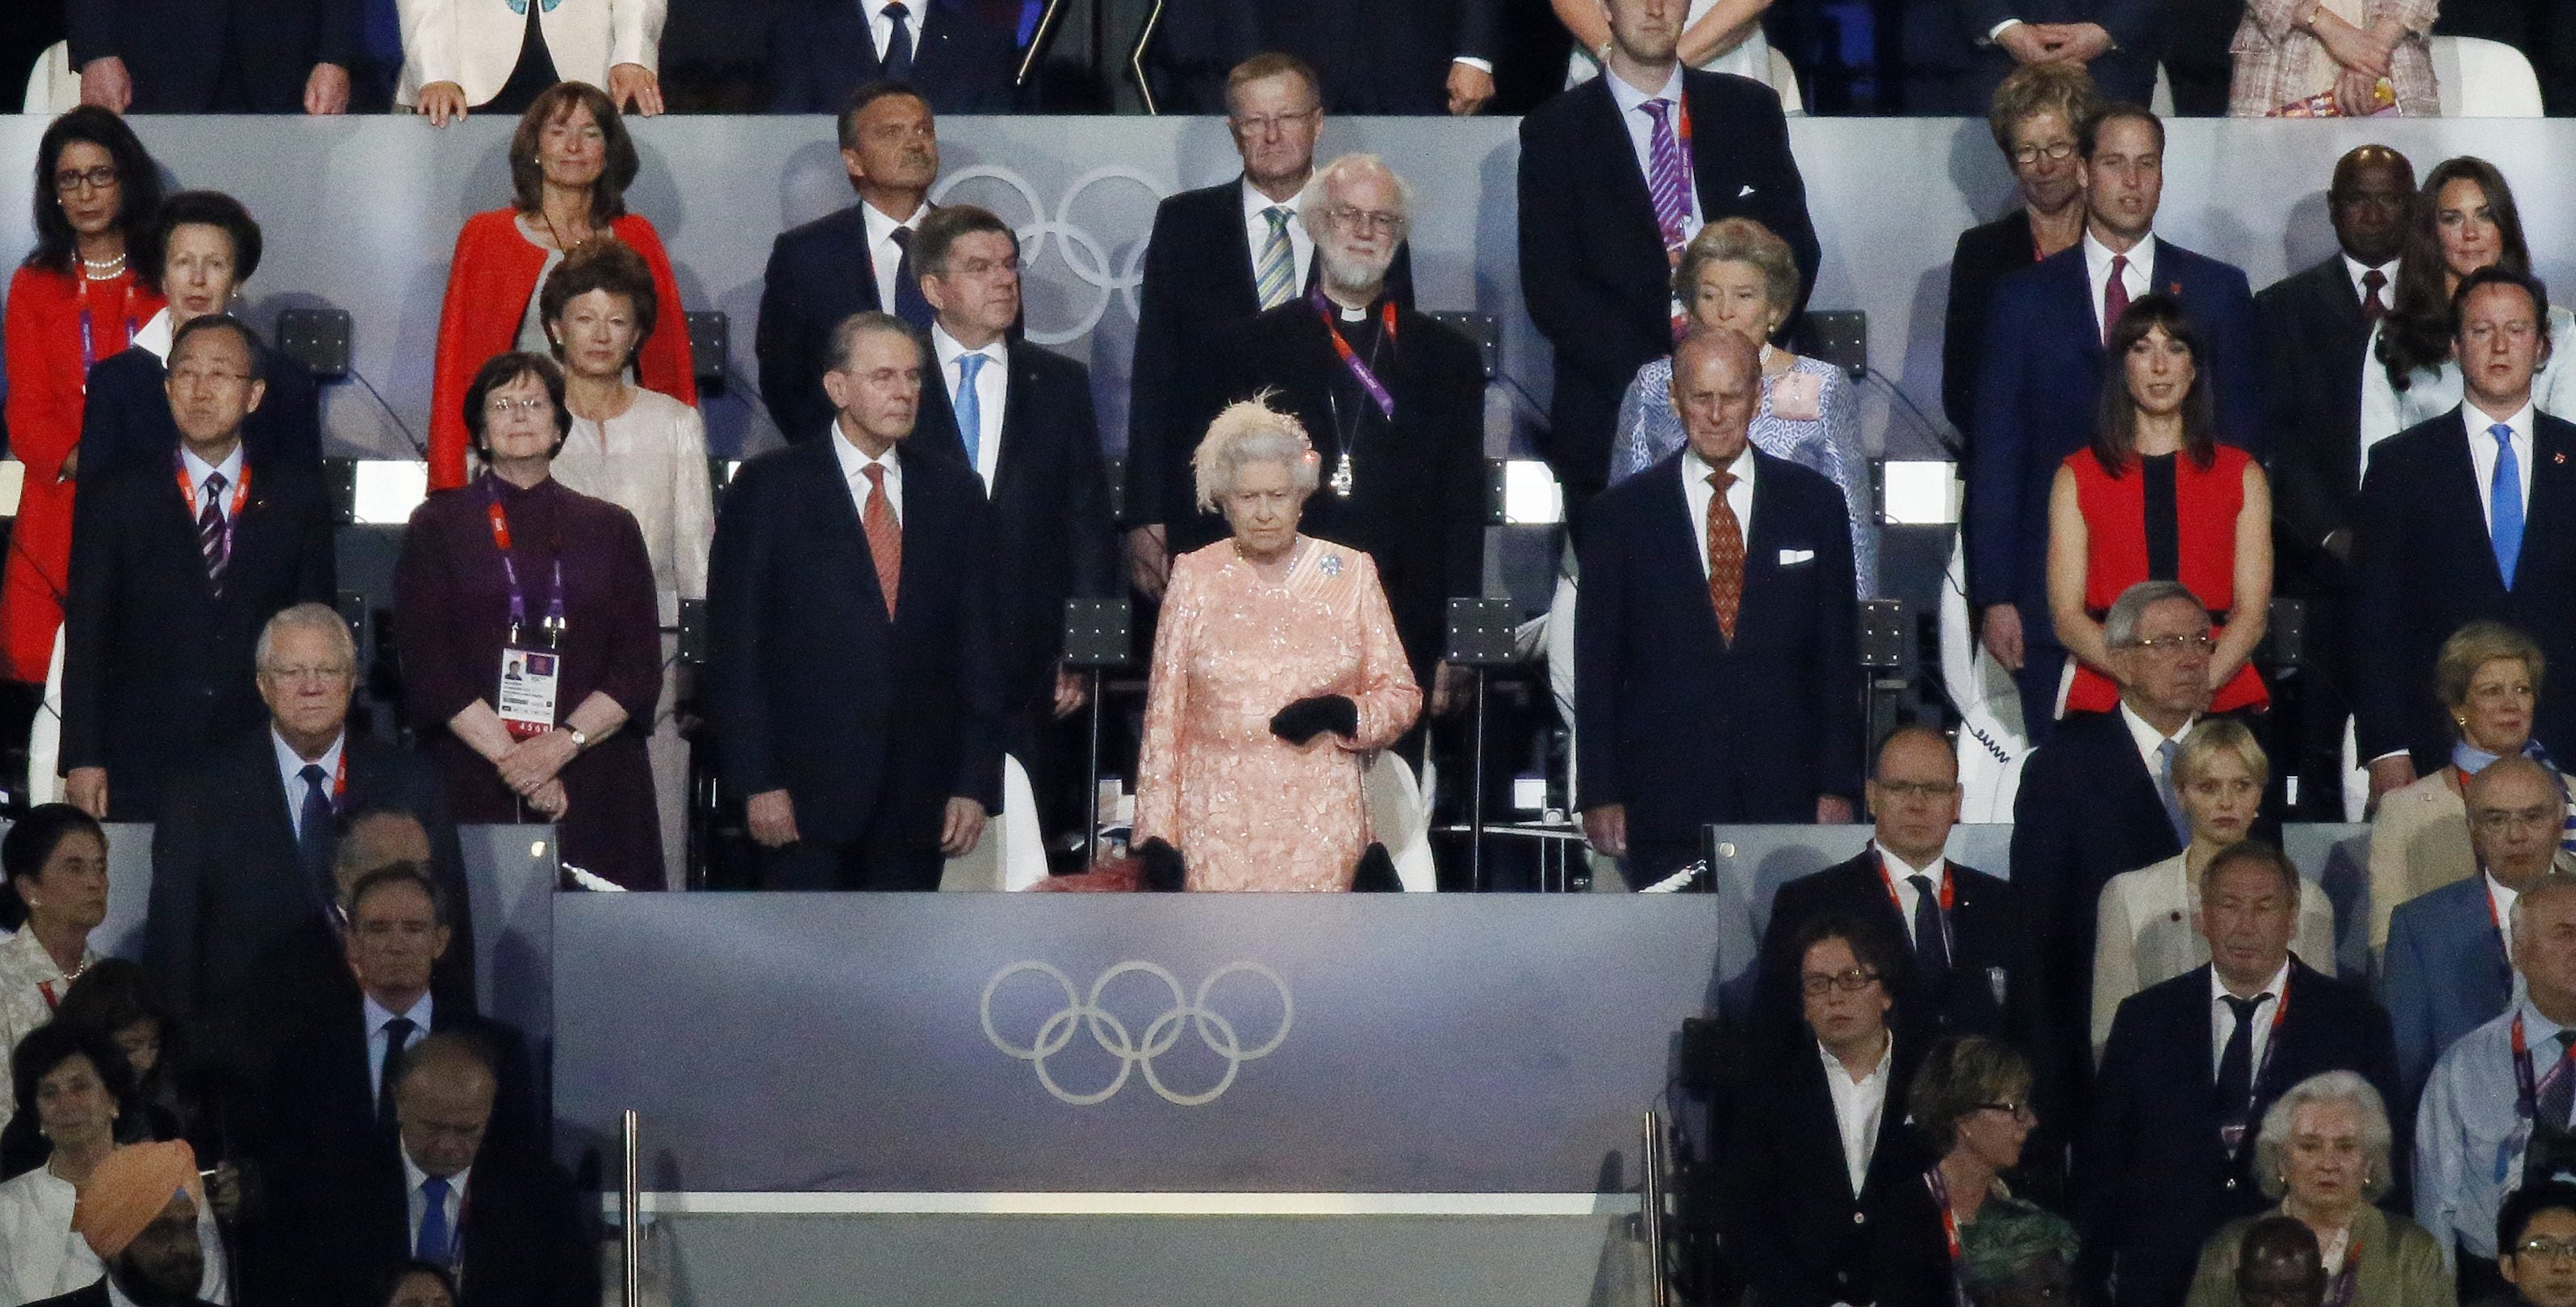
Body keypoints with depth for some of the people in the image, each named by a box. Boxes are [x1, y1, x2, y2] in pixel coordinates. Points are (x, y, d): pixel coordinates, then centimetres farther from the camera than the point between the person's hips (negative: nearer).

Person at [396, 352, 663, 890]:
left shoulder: (610, 529, 14)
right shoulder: (437, 528, 10)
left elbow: (639, 669, 5)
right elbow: (429, 669, 0)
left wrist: (562, 744, -11)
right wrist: (511, 757, -11)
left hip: (599, 789, 1)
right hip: (475, 788, -1)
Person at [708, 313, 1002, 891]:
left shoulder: (954, 491, 11)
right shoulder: (768, 489, 1)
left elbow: (978, 645, 11)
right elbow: (734, 647, -2)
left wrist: (976, 782, 4)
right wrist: (757, 782, -9)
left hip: (918, 796, 3)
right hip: (805, 792, -3)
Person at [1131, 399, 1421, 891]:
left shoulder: (1350, 574, 10)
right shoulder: (1195, 578, 10)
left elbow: (1402, 696, 11)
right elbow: (1163, 715, 9)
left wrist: (1340, 714, -10)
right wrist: (1156, 831, 2)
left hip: (1321, 829, 0)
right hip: (1216, 828, 0)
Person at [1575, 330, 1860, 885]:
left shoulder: (1814, 503, 8)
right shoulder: (1621, 513, 5)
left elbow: (1839, 657, 8)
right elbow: (1597, 666, 5)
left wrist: (1837, 786, 1)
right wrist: (1600, 796, -2)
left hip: (1787, 798, 1)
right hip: (1664, 808, -1)